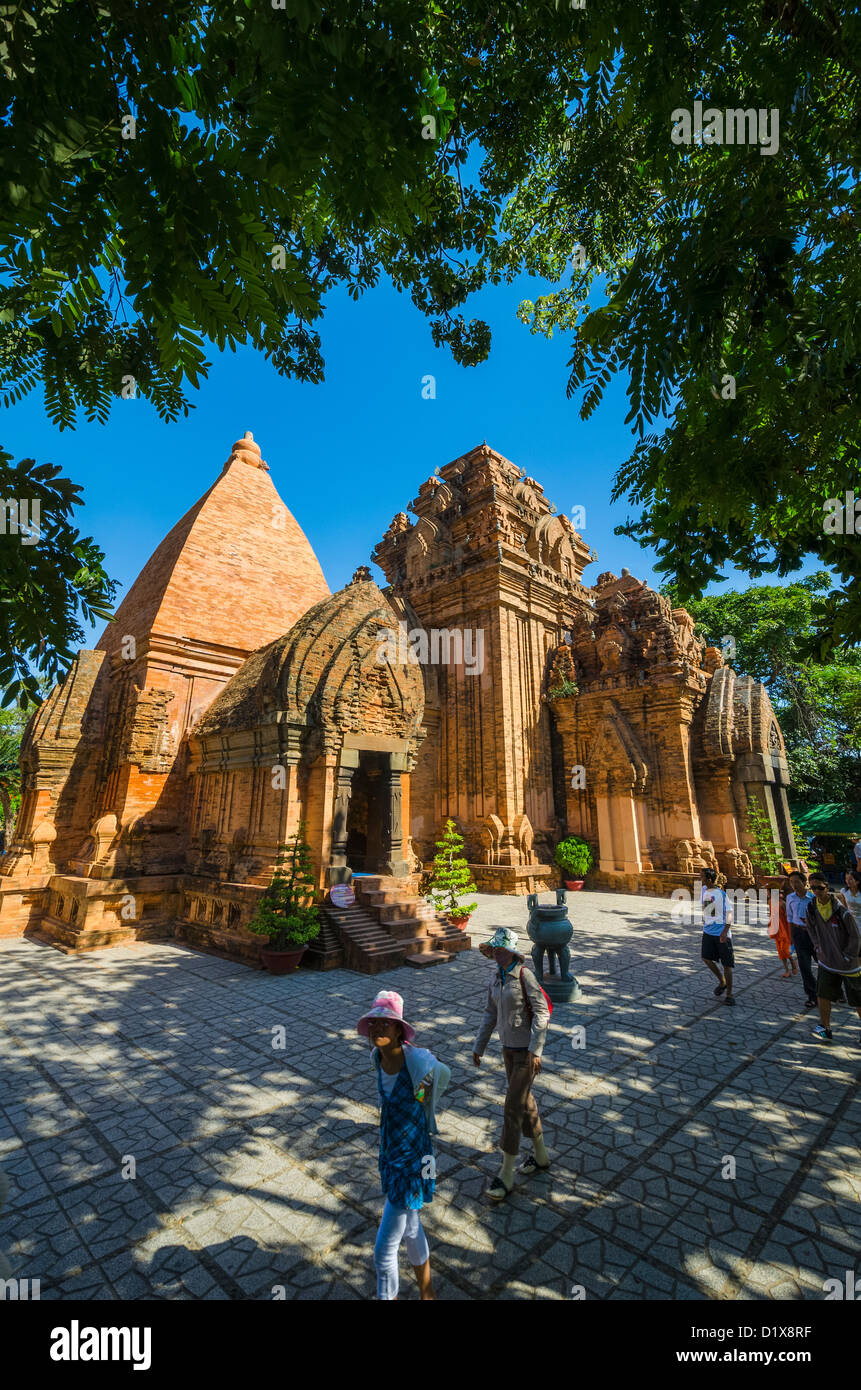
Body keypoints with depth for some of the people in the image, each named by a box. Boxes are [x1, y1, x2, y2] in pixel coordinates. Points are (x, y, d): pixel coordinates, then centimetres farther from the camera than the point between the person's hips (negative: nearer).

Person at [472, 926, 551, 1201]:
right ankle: (541, 1157, 40)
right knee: (524, 1101, 20)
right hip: (508, 1047, 7)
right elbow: (490, 1014, 10)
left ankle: (506, 1175, 12)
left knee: (513, 1108, -2)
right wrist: (479, 1047, 12)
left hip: (527, 1050, -7)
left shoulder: (524, 976, -21)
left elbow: (541, 1013, -20)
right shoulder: (496, 978, 1)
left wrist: (535, 1050, -24)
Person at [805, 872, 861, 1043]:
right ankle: (825, 1029, 16)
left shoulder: (841, 909, -21)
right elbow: (812, 929, 13)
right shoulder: (812, 908, -5)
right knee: (823, 994, 4)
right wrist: (818, 948, 6)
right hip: (826, 961, 4)